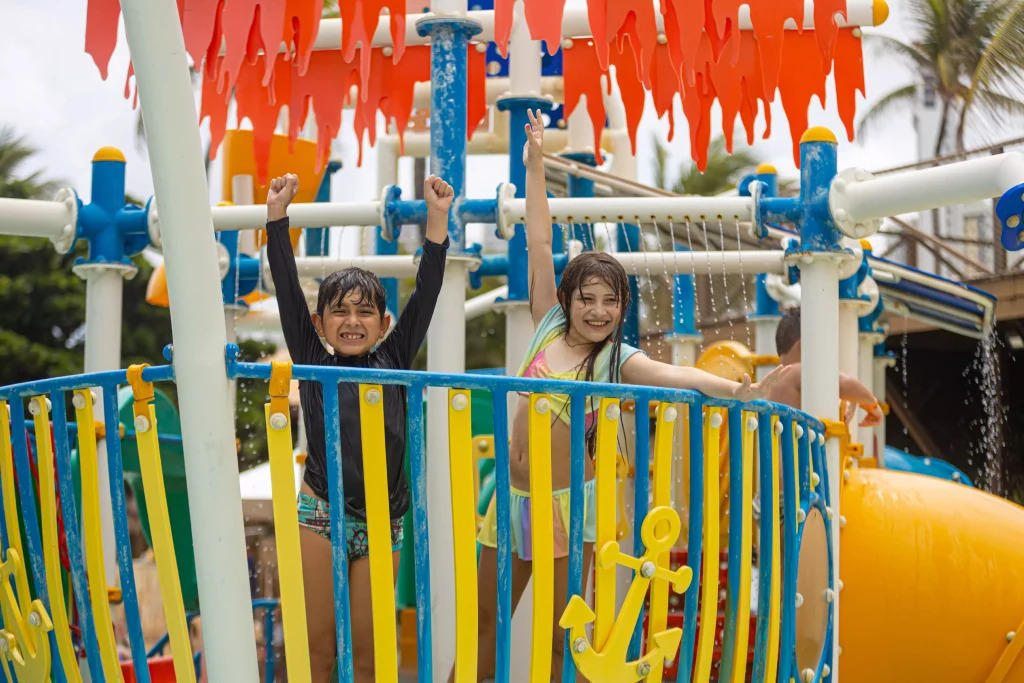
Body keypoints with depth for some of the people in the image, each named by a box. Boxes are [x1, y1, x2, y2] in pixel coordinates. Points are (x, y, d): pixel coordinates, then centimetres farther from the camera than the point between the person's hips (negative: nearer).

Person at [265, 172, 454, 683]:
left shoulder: (394, 358, 7)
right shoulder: (312, 361, 5)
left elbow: (426, 291, 3)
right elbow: (287, 287, 1)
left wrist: (437, 218, -2)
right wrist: (278, 214, -3)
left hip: (381, 523, 1)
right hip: (319, 514, -1)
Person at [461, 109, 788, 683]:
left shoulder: (619, 359, -8)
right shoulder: (550, 325, 1)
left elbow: (678, 375, -26)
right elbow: (540, 243, 1)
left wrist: (743, 391, -44)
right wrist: (535, 165, 1)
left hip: (567, 504, -3)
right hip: (512, 496, 3)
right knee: (485, 621, 11)